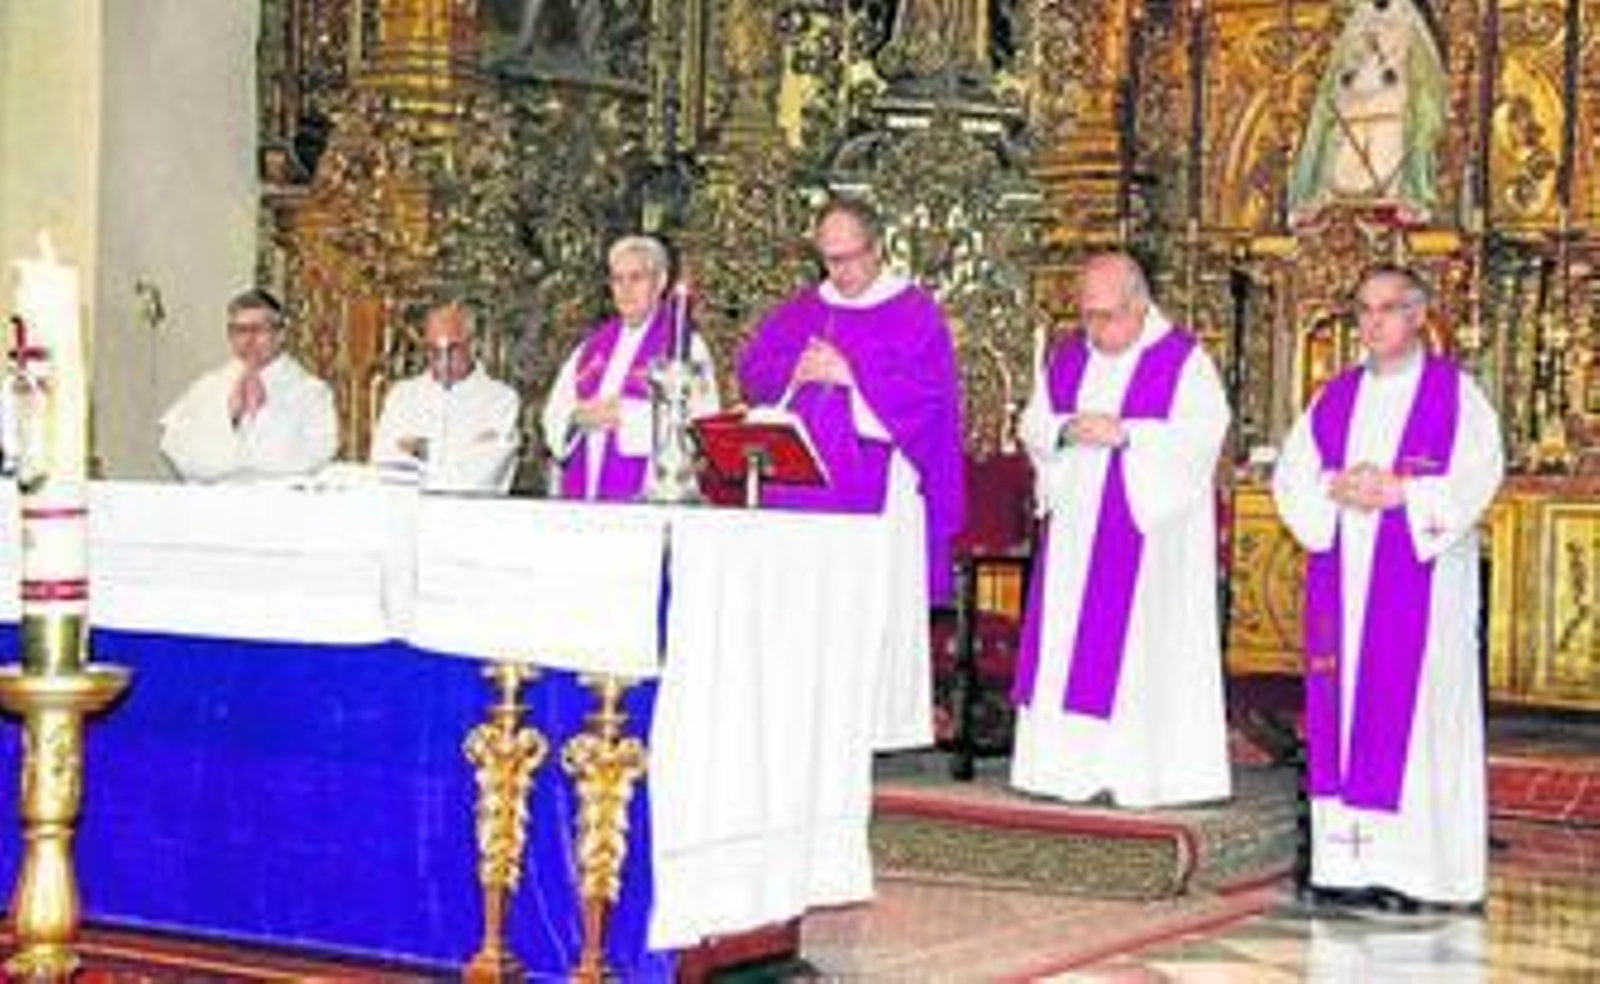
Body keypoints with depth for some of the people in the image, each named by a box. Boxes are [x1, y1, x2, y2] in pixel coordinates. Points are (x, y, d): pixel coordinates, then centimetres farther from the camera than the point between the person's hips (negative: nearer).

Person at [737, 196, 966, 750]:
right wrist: (794, 371, -9)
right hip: (801, 486, 5)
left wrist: (849, 373, -14)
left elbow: (928, 392, -10)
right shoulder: (800, 311, 16)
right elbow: (751, 369, 11)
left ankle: (875, 722, -3)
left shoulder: (915, 313, 1)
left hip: (877, 492, -4)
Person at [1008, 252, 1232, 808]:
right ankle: (1071, 765, 6)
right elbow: (1032, 423, 11)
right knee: (1069, 646, 2)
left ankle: (1139, 774, -5)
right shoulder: (1067, 357, 14)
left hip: (1149, 527, -5)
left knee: (1140, 642, -7)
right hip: (1076, 527, 5)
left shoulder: (1183, 359, -4)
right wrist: (1065, 430, -12)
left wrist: (1125, 433, -21)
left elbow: (1205, 429, -14)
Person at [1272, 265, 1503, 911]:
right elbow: (1290, 475, 10)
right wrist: (1335, 489, -10)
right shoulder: (1336, 397, 16)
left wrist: (1400, 492, -17)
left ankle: (1410, 867, -5)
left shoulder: (1455, 392, 2)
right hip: (1342, 579, 5)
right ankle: (1347, 859, 5)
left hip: (1422, 578, -4)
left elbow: (1477, 476, -8)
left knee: (1411, 709, -7)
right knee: (1342, 708, 1)